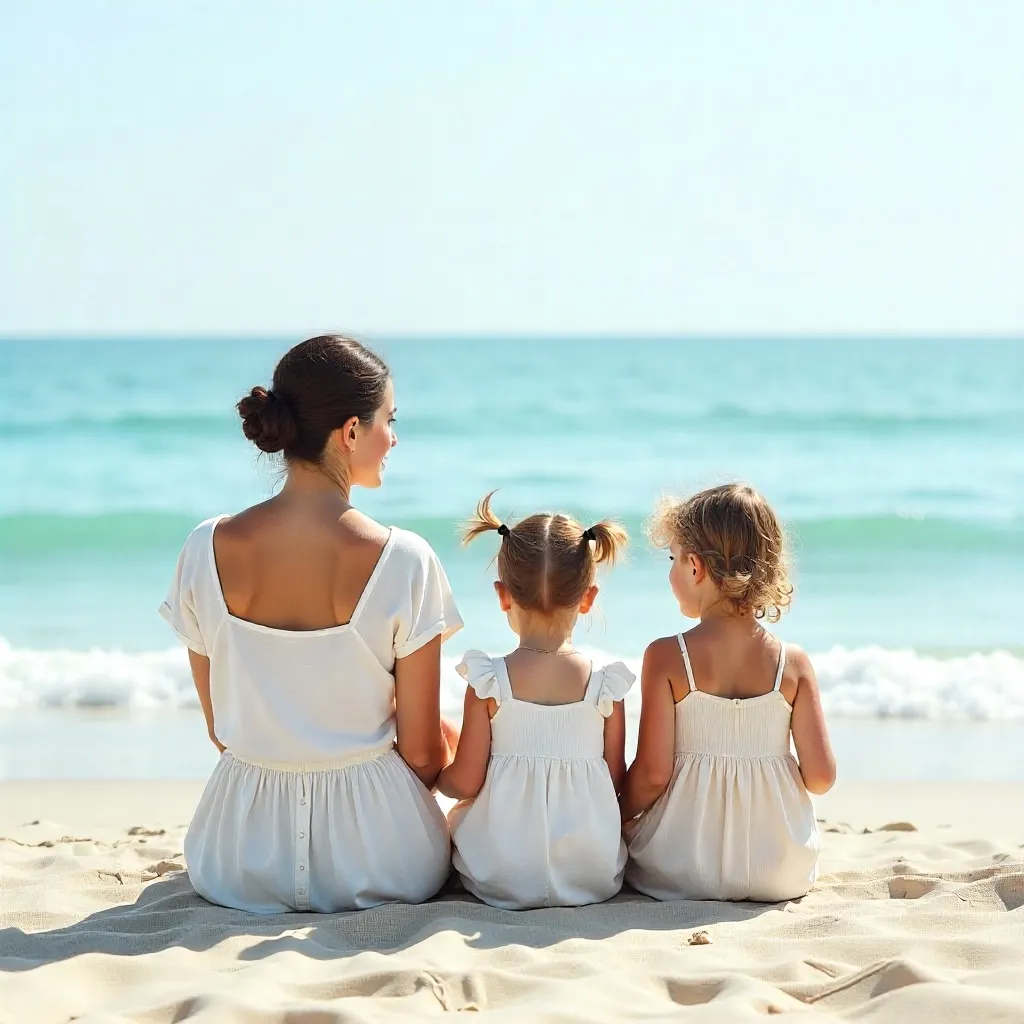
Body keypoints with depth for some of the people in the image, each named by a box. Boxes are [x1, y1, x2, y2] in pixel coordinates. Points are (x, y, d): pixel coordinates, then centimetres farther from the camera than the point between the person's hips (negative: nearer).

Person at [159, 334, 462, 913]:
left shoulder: (207, 550, -9)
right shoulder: (403, 561, -18)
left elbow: (222, 730, 2)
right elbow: (422, 751, -10)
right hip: (372, 861, -3)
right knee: (453, 735, 32)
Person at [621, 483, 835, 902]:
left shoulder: (666, 658, -12)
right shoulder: (793, 663, -5)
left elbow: (652, 774, -13)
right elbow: (820, 776, -6)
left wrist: (616, 819, 7)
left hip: (679, 871, -2)